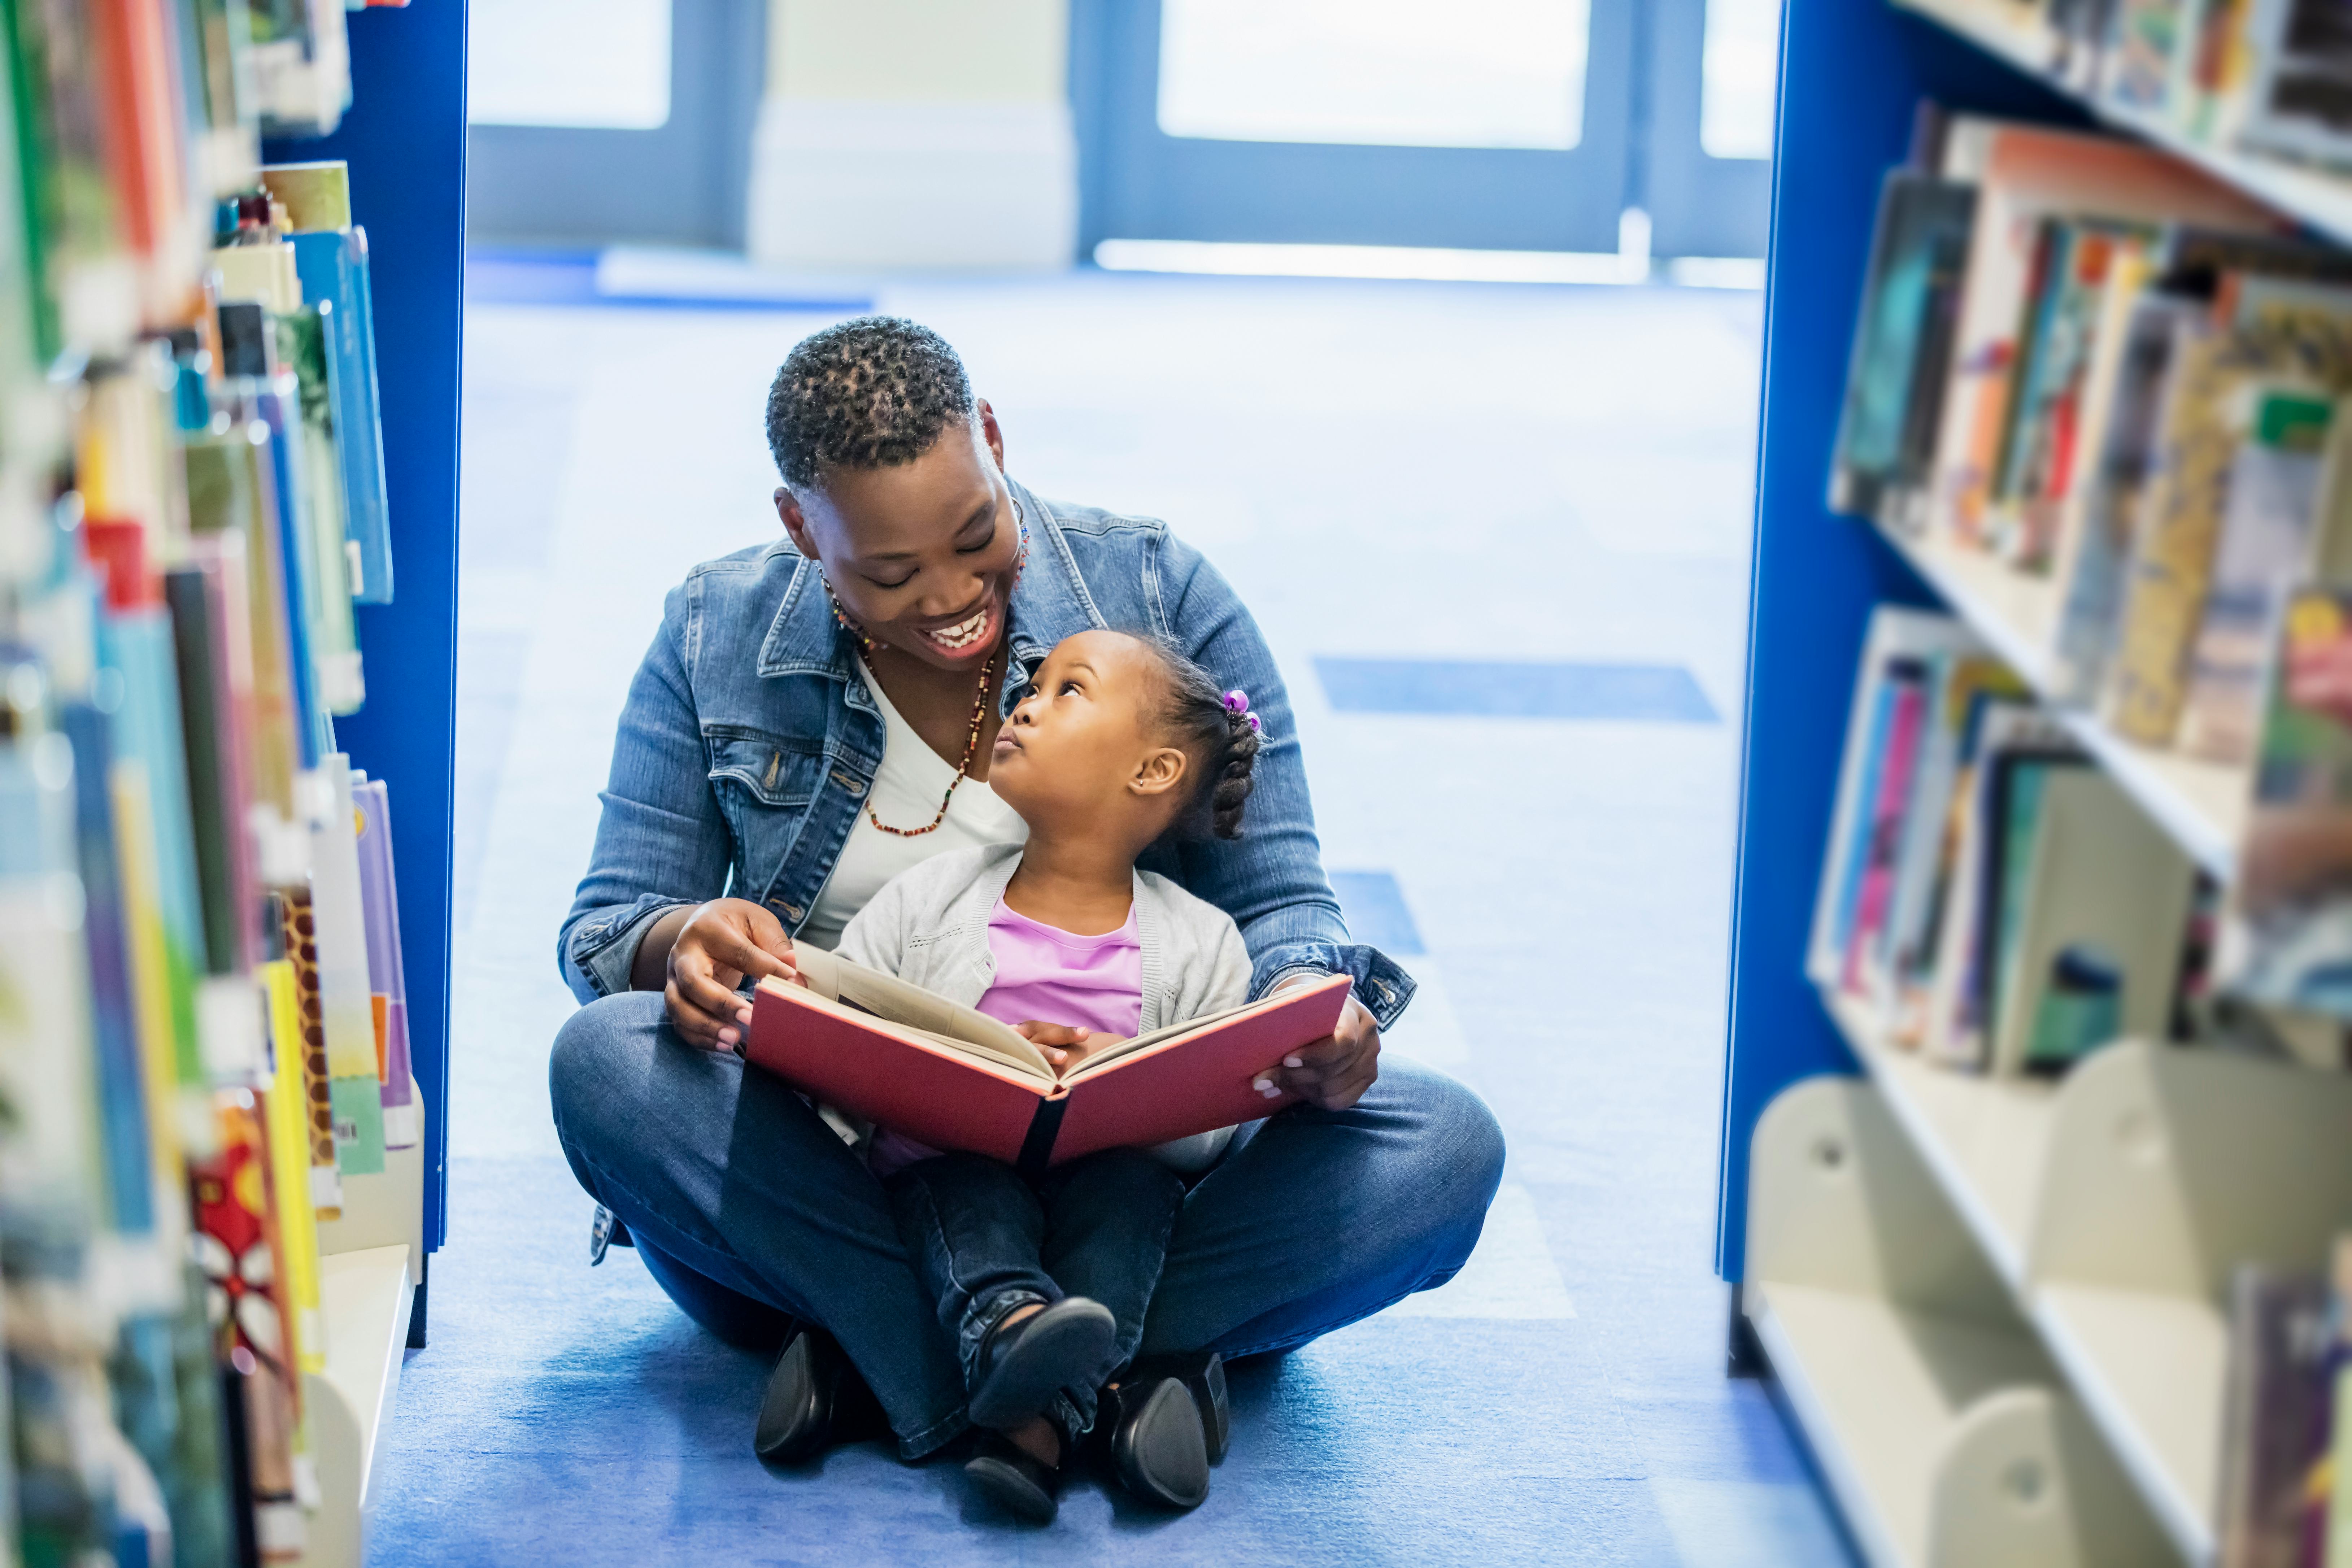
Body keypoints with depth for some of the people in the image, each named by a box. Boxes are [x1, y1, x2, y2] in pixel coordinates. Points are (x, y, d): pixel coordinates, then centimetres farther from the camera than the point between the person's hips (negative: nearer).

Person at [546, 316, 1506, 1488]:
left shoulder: (1156, 590, 0)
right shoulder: (716, 637, 3)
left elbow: (1272, 897, -1)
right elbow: (607, 929, 3)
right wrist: (684, 941, -23)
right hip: (834, 1183, 0)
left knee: (1446, 1148, -26)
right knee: (604, 1060, -31)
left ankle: (881, 1354, -29)